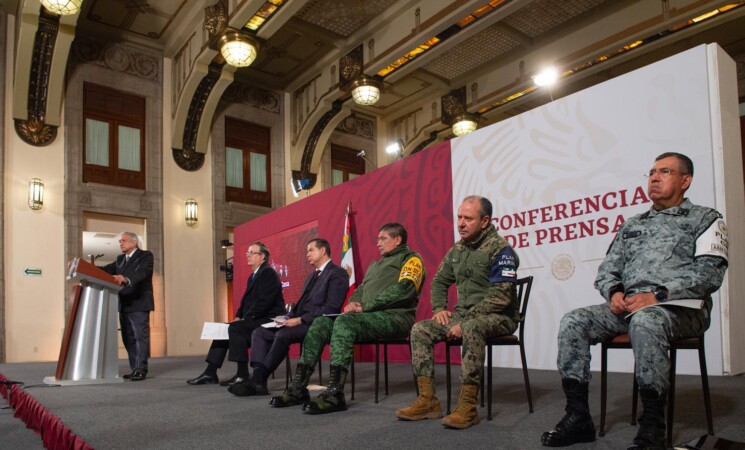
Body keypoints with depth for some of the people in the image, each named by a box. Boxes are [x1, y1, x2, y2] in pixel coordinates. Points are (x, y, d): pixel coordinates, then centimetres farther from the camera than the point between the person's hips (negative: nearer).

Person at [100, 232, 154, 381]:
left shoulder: (145, 256, -5)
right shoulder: (120, 259, 19)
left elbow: (142, 272, -23)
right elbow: (106, 270, 7)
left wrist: (125, 279, -41)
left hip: (138, 304, -8)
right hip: (124, 305, 8)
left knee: (140, 337, -6)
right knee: (128, 338, 10)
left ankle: (141, 370, -3)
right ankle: (134, 369, 17)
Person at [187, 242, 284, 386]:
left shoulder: (268, 273, -12)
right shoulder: (253, 276, 19)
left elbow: (264, 302, -22)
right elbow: (246, 300, 21)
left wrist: (245, 318, -19)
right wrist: (238, 317, 4)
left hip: (268, 320, -10)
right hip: (255, 320, 10)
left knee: (235, 328, -27)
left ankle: (242, 374, -23)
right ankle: (210, 373, 3)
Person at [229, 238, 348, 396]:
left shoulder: (337, 274, -6)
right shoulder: (312, 276, 25)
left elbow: (331, 308, -16)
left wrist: (300, 320, -18)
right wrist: (288, 318, 3)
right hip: (300, 321, 10)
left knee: (282, 335, -31)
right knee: (259, 332, -4)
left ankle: (258, 380, -21)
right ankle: (258, 380, -15)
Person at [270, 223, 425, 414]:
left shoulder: (411, 258, 2)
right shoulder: (375, 264, 29)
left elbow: (404, 289, -15)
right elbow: (361, 289, 27)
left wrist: (366, 306, -15)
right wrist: (353, 302, 1)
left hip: (395, 316, -8)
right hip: (368, 316, 8)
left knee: (344, 322, -32)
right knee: (321, 323, -10)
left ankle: (335, 393, -36)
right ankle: (298, 388, -12)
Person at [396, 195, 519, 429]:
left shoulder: (500, 249, -13)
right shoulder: (457, 249, 9)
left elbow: (500, 296, -22)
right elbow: (440, 281, 21)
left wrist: (465, 321, -24)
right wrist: (439, 308, 2)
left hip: (498, 317, -7)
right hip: (464, 315, 7)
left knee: (472, 328, -39)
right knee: (420, 330, -9)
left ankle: (468, 406, -31)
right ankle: (428, 401, -9)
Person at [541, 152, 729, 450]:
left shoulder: (704, 219, 9)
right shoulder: (632, 225, 24)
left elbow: (710, 272, -6)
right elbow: (607, 268, 19)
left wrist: (657, 295, -18)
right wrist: (614, 292, -5)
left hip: (679, 308, -5)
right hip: (627, 307, 5)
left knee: (645, 321, -39)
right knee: (573, 322, -19)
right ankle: (577, 416, -15)